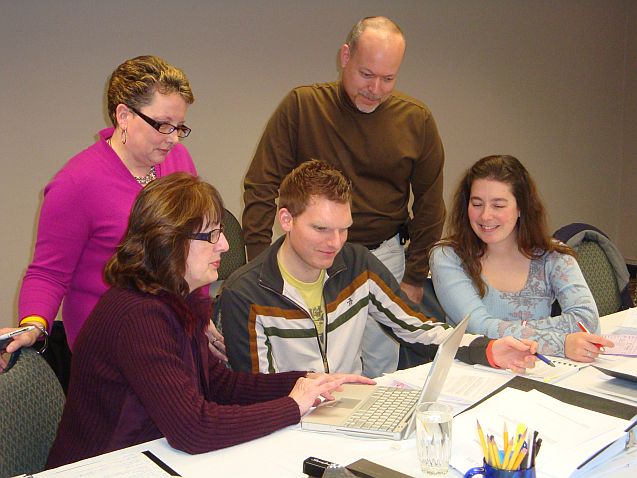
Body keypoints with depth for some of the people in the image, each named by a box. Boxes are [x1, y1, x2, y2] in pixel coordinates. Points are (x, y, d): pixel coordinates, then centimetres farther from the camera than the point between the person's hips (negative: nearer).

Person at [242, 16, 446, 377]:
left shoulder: (417, 121, 0)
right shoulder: (301, 106, -6)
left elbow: (429, 205, 8)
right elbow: (262, 187, -5)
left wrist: (415, 278, 6)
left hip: (383, 255, 1)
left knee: (379, 374, 6)